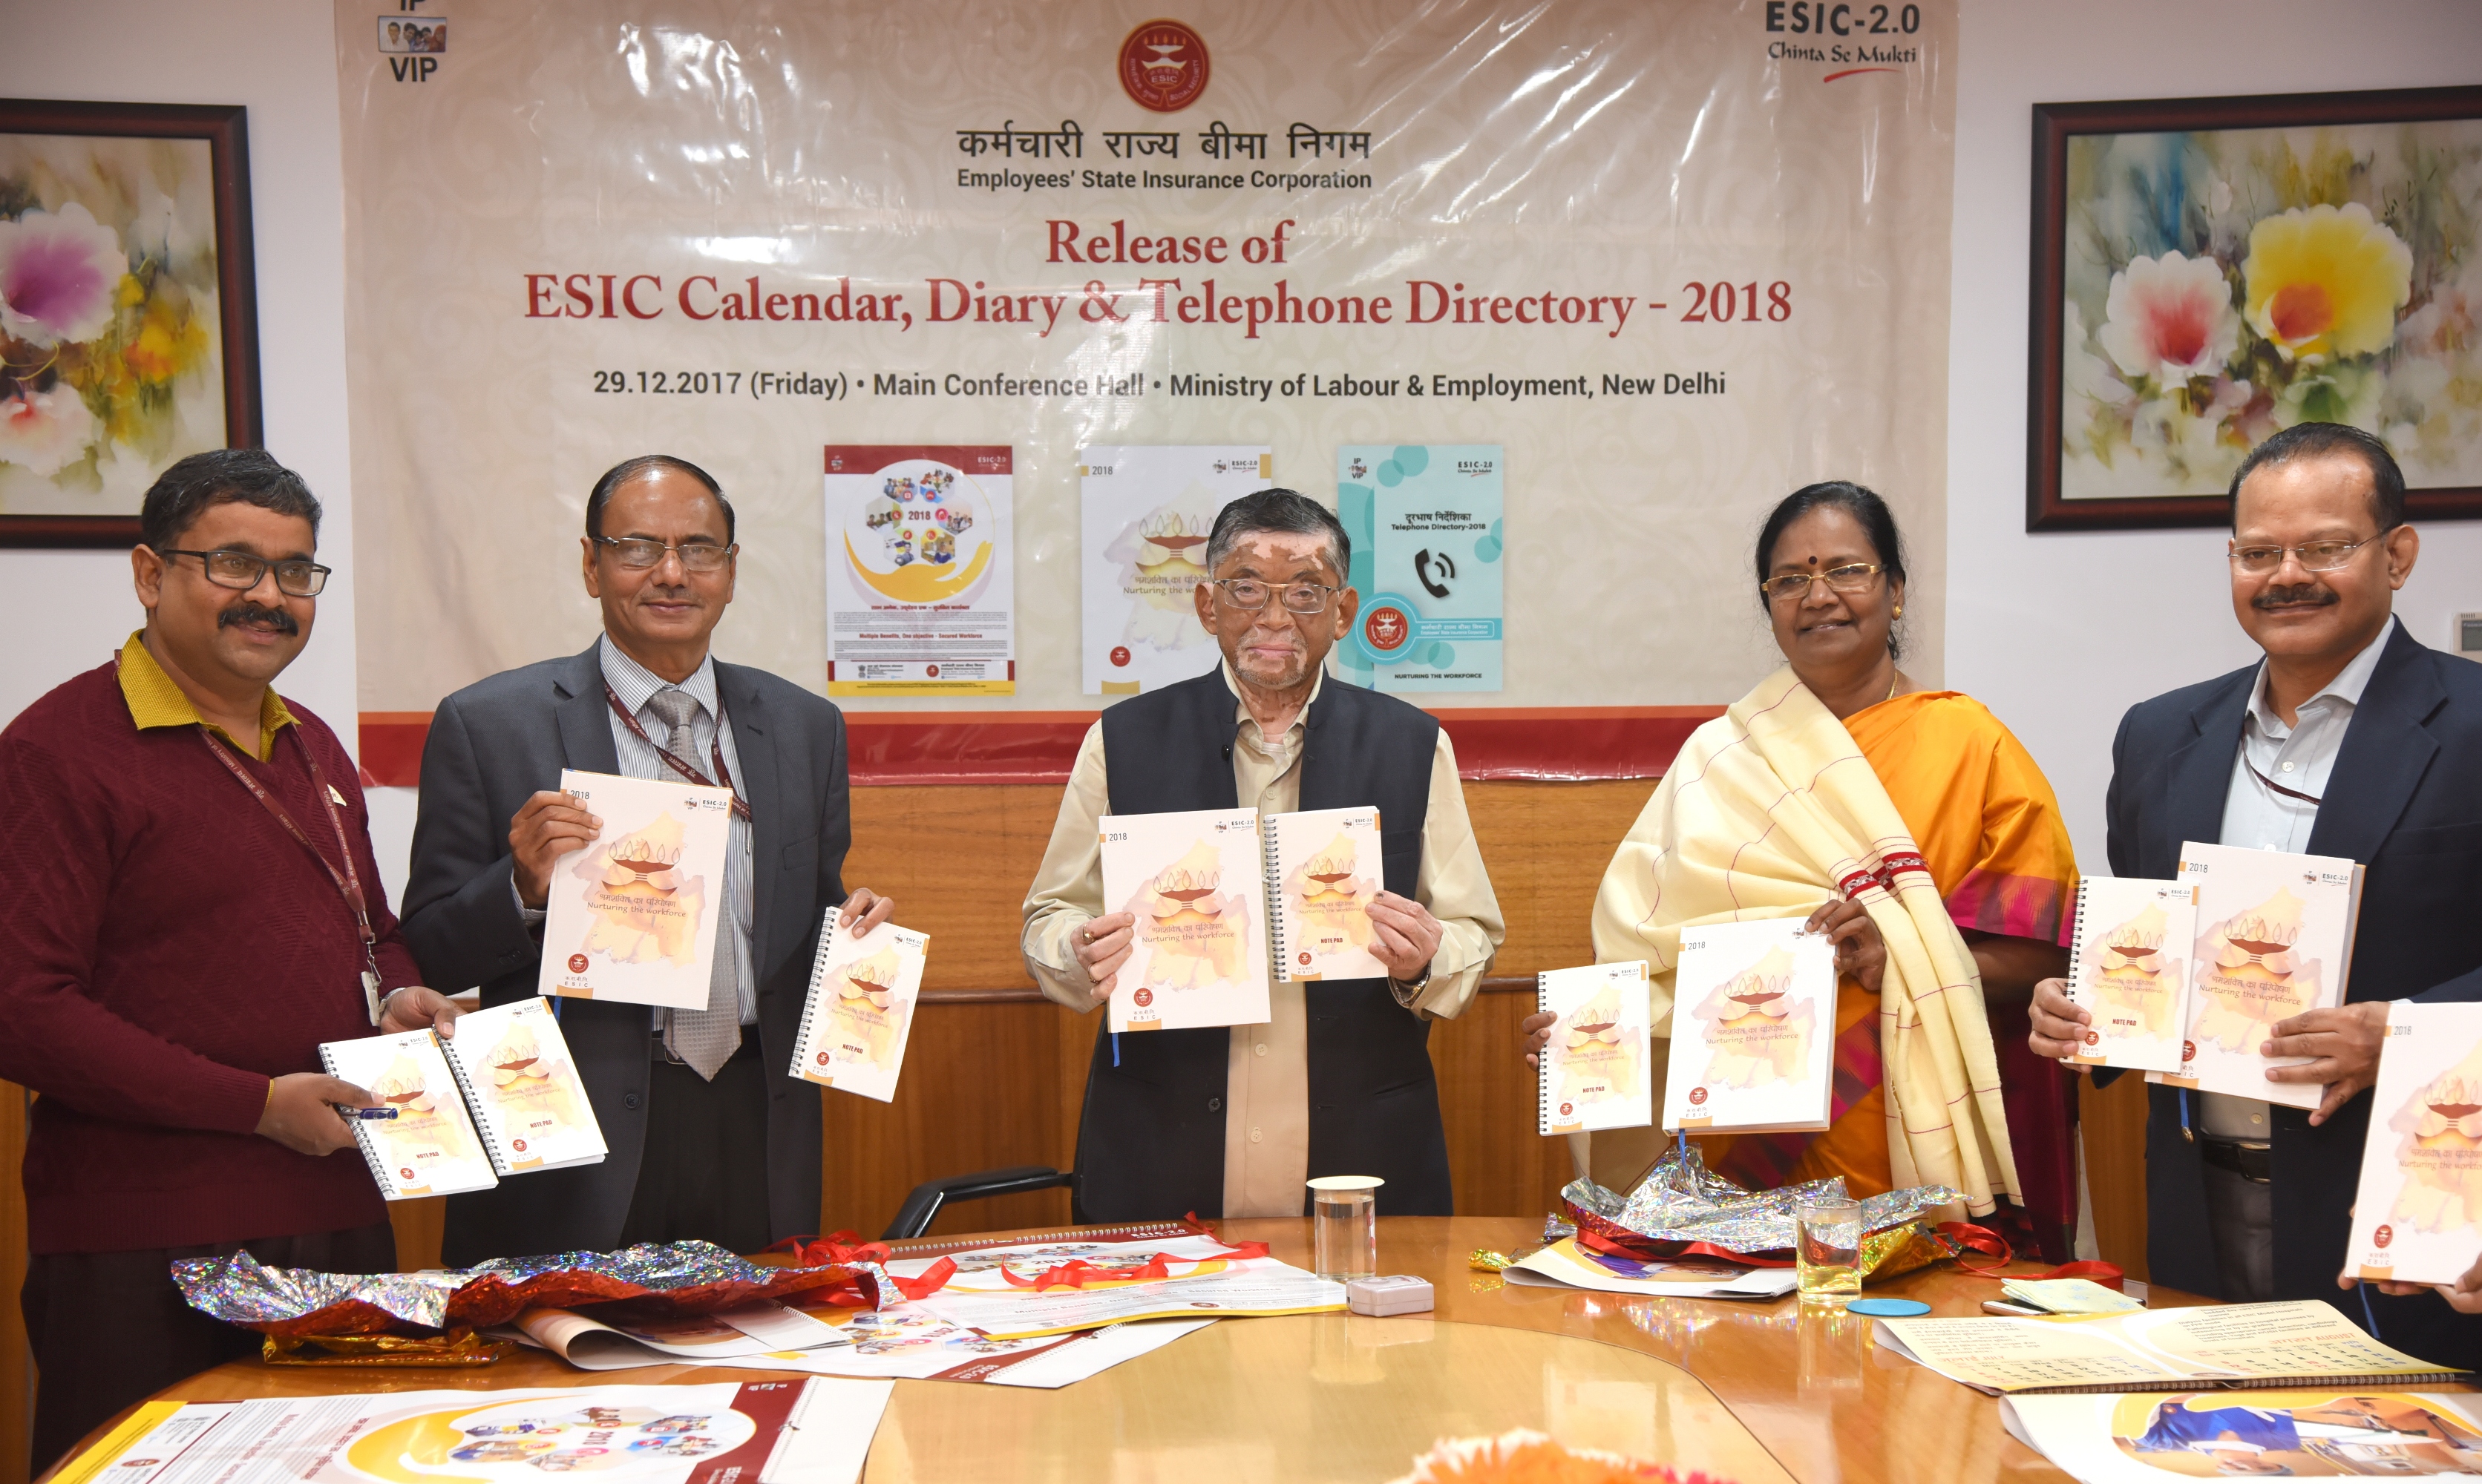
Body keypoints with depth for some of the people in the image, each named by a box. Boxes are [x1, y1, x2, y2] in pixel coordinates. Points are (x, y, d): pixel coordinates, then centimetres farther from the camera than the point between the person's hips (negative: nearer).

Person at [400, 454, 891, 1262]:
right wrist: (526, 888, -18)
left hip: (757, 1134, 3)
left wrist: (855, 928, -5)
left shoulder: (806, 726, 9)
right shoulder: (487, 724, -1)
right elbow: (429, 952, 0)